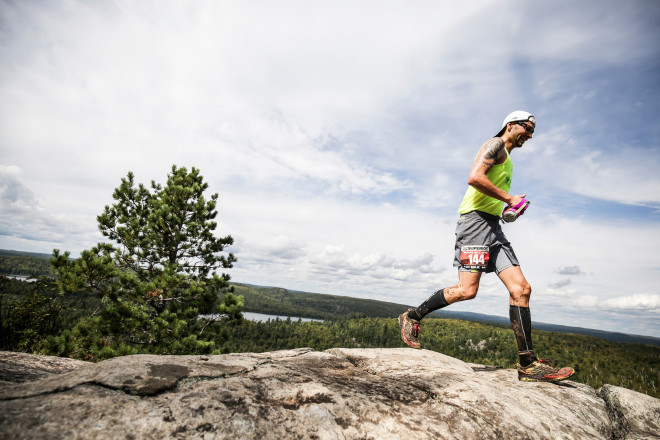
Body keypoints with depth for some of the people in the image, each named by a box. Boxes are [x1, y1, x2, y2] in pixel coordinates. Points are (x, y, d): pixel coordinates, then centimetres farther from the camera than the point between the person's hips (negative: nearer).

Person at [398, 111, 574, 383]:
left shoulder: (506, 159, 31)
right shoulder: (495, 146, 2)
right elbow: (474, 178, -17)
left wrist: (509, 209, 19)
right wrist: (510, 199, -10)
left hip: (492, 227, 10)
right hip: (475, 220, -10)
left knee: (521, 288, -2)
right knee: (467, 290, -18)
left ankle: (528, 364, -1)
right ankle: (412, 317, 1)